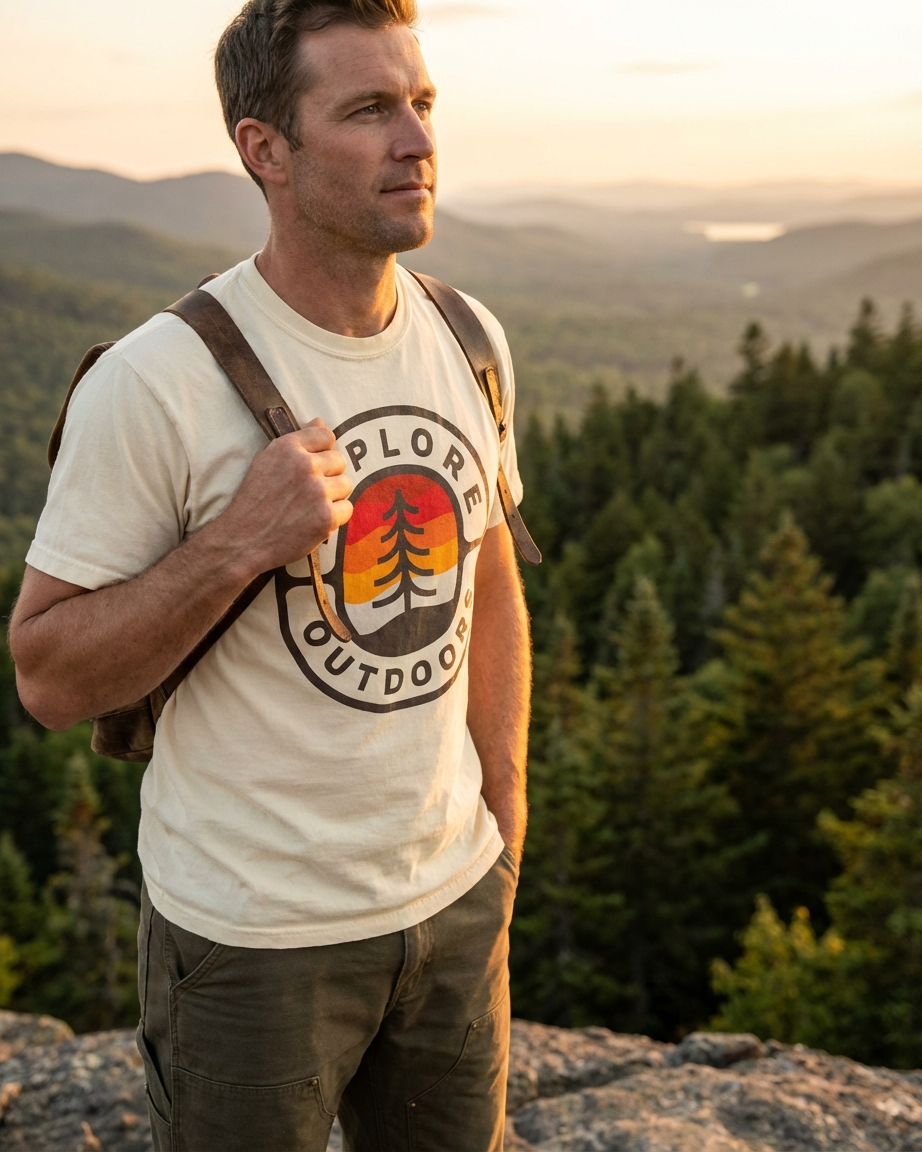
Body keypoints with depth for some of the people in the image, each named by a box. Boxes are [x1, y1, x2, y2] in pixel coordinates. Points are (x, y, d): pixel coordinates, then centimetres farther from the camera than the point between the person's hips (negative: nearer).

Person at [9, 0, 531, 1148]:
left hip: (455, 897, 6)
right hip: (253, 928, -5)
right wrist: (235, 543, -29)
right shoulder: (157, 382, -20)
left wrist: (502, 822, 11)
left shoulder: (469, 343, -1)